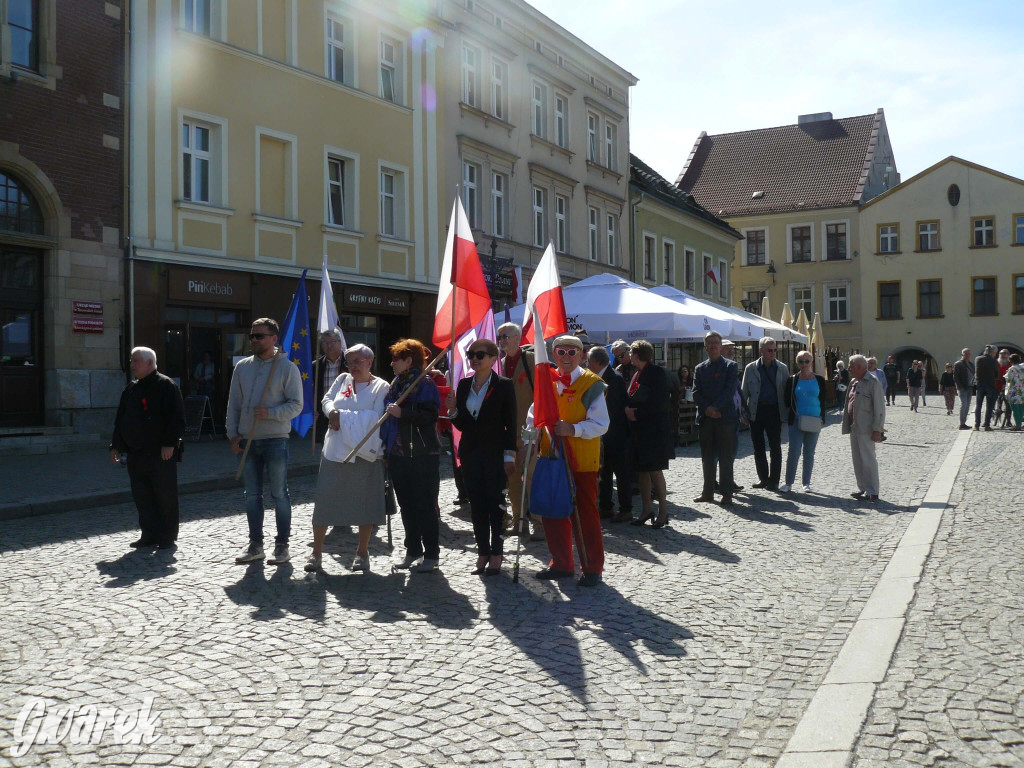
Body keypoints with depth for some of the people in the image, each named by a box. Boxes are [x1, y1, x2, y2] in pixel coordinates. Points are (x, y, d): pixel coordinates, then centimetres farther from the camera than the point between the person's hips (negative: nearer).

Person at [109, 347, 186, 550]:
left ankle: (167, 537, 7)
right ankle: (150, 535, 18)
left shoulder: (166, 386, -6)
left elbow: (176, 418, -13)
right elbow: (120, 420, 22)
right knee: (141, 496, 9)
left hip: (161, 454, -7)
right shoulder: (131, 389, 17)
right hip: (135, 454, 7)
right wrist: (116, 445, 16)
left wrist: (169, 443, -19)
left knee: (165, 497, -1)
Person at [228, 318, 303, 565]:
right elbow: (234, 404, 12)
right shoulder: (242, 367, 10)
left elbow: (296, 405, -8)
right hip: (248, 440, 5)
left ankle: (282, 545, 11)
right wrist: (233, 434, 5)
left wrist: (271, 413, -21)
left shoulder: (287, 368, -4)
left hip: (276, 440, -5)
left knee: (279, 494, 1)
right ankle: (255, 544, 21)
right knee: (252, 494, 10)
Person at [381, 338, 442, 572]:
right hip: (398, 455, 8)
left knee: (425, 506, -2)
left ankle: (431, 555, 6)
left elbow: (431, 415, -21)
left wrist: (402, 413, -27)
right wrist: (386, 449, 18)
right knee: (406, 505, 13)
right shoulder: (396, 385, 15)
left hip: (422, 456, -8)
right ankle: (412, 551, 23)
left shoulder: (425, 384, -8)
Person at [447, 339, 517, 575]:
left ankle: (496, 555, 9)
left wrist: (509, 456, -10)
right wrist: (453, 410, -10)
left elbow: (511, 424, -5)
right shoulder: (464, 385, 9)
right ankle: (482, 553, 16)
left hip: (495, 454, -4)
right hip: (471, 453, 4)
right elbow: (461, 424, 10)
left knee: (495, 503, 0)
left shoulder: (503, 385, -4)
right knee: (476, 504, 7)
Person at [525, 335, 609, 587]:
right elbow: (535, 413, 17)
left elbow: (600, 424, -12)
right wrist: (531, 433, -1)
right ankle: (561, 564, 25)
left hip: (582, 460, -6)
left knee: (586, 513, 1)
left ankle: (593, 568, 12)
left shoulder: (592, 384, -7)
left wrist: (573, 429, -25)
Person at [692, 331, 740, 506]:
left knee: (725, 458, -2)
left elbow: (730, 391, -8)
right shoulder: (700, 368, 13)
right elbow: (696, 393, 4)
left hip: (725, 417, -4)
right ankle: (708, 492, 18)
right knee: (707, 457, 9)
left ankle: (727, 494, 3)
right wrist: (707, 408, -11)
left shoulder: (730, 366, 2)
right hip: (705, 418, 4)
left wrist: (715, 408, -16)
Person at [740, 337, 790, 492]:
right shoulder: (751, 368, 4)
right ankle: (763, 478, 19)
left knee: (775, 447, -1)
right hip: (756, 411, 1)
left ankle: (773, 480, 7)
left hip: (774, 412, -1)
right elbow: (744, 392, 6)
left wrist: (787, 414, -3)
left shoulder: (782, 368, 5)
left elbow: (787, 391, 4)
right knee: (758, 447, 7)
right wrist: (744, 413, -1)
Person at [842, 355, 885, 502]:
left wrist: (877, 429, -17)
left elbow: (879, 407, -14)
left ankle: (872, 492, -2)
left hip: (865, 429, -9)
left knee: (868, 459, -6)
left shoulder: (873, 383, -11)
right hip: (854, 428, 9)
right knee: (857, 459, 12)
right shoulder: (853, 382, 15)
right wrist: (847, 425, 16)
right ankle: (862, 488, 21)